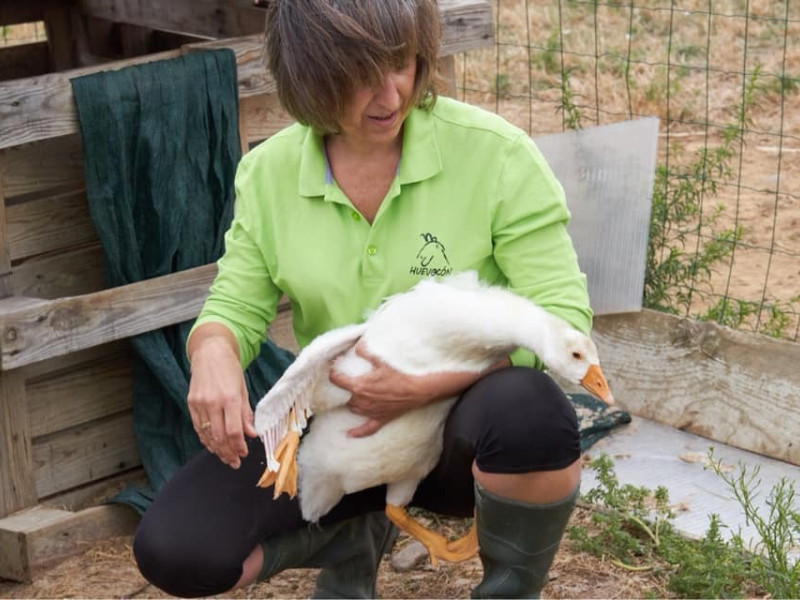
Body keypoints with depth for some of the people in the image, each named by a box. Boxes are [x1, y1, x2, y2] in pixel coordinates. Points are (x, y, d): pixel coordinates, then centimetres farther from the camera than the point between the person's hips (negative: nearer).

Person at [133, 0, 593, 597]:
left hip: (463, 420, -2)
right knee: (173, 549, -17)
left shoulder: (493, 152, -16)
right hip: (340, 433, 3)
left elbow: (562, 316, -16)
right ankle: (352, 537, 13)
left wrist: (425, 386, -28)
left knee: (529, 411, -39)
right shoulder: (269, 172, -5)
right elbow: (233, 309, 1)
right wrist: (213, 353, -25)